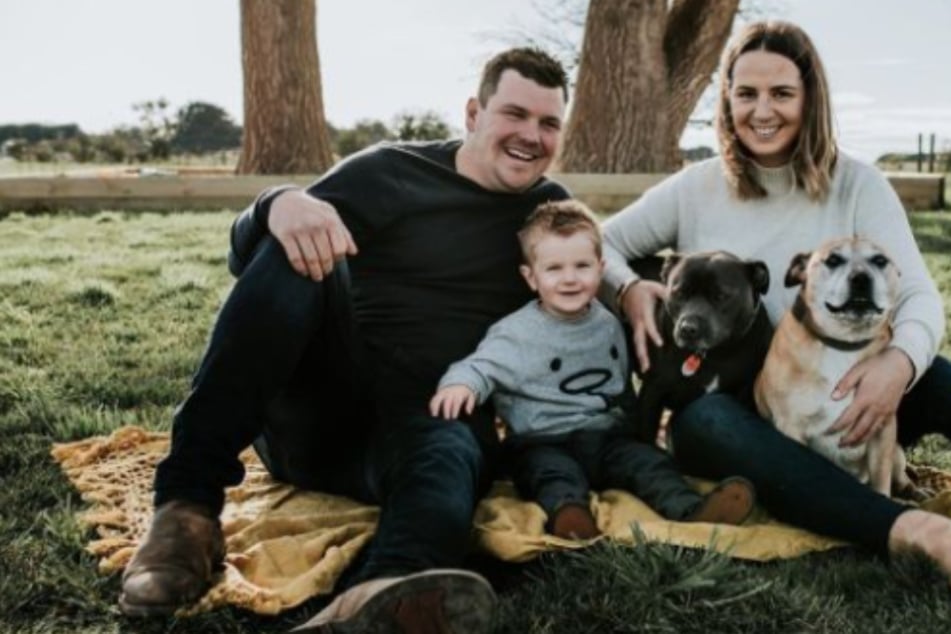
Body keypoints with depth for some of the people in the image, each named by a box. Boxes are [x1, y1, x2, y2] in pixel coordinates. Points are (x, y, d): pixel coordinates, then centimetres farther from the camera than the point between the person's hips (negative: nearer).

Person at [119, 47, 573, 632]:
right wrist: (281, 203, -28)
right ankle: (189, 505, -31)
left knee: (451, 450, -37)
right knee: (298, 249, -26)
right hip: (318, 417, 0)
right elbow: (245, 256, -5)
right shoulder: (392, 172, 1)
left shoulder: (551, 210, 13)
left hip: (433, 422, 1)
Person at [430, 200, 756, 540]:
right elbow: (483, 366, -16)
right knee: (555, 473, -33)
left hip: (605, 436, 5)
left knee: (648, 460, -17)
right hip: (543, 442, -5)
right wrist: (460, 383, -37)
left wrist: (633, 424, 24)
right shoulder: (517, 333, -6)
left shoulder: (608, 324, 11)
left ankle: (690, 510, -36)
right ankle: (565, 512, -61)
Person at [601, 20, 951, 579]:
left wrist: (901, 360, -33)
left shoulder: (857, 185, 1)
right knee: (702, 420, -37)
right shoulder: (694, 189, 3)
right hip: (733, 405, 0)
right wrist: (629, 288, -14)